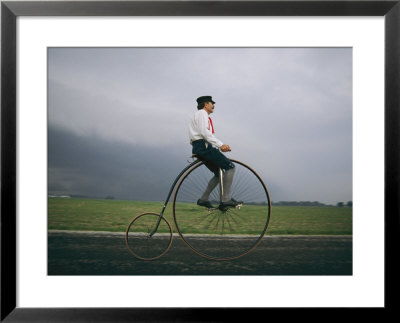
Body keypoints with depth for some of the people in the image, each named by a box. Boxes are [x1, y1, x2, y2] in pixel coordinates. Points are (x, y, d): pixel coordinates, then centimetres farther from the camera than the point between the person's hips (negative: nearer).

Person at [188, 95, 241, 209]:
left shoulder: (204, 115, 29)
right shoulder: (202, 113, -3)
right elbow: (204, 132, -18)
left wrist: (221, 146, 14)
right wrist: (220, 145, -22)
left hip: (199, 148, 11)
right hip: (203, 146, -11)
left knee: (219, 173, 15)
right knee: (230, 167, -13)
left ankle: (203, 199, 14)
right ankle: (226, 199, -17)